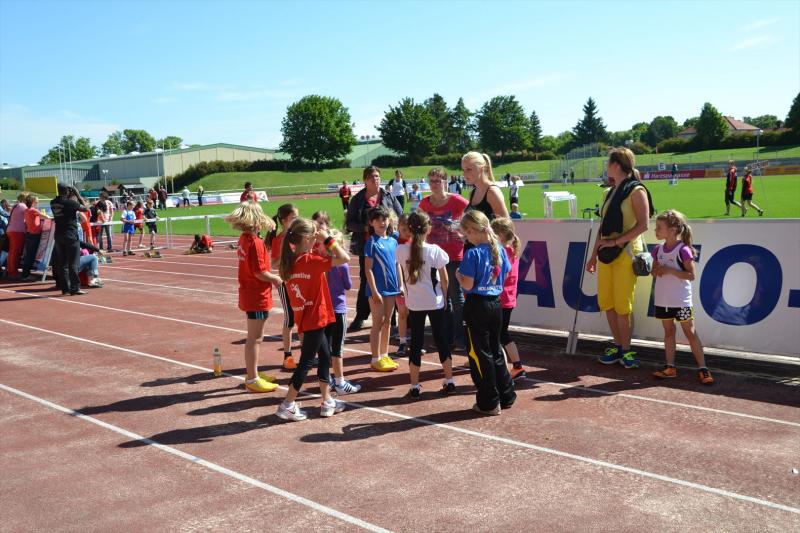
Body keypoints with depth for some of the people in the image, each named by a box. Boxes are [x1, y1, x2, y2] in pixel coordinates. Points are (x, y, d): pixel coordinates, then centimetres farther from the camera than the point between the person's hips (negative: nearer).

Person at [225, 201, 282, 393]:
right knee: (255, 338, 0)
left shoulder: (244, 239, 5)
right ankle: (252, 379, 8)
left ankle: (253, 373, 32)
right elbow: (260, 272, -23)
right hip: (257, 296, -9)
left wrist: (271, 277, 5)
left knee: (254, 337, 20)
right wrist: (276, 279, -6)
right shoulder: (255, 242, -21)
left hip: (249, 293, 9)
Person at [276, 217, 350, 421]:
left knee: (325, 356, 17)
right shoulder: (310, 260, -20)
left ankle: (327, 402, 24)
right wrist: (328, 239, -14)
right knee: (307, 361, 1)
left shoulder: (290, 262, 2)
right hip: (315, 318, -8)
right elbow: (344, 258, -23)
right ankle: (288, 405, 6)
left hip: (305, 318, 8)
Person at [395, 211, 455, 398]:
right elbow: (444, 279, -5)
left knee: (416, 342, 9)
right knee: (441, 340, 12)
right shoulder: (434, 251, -14)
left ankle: (414, 386, 11)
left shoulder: (401, 251, -9)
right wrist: (444, 297, 9)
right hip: (435, 302, -1)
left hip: (414, 304, 1)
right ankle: (449, 382, 19)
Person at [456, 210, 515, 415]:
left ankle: (489, 403, 9)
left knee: (480, 354, 4)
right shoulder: (500, 250, 3)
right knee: (495, 350, 19)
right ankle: (506, 396, 25)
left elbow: (468, 285, -18)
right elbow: (504, 276, 11)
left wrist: (458, 274, 1)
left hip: (477, 305, -6)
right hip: (496, 304, 7)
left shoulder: (472, 254, -16)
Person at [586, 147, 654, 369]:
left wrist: (616, 242, -18)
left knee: (622, 305, -4)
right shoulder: (609, 193, 16)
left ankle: (625, 350, 8)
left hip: (626, 253, -7)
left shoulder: (636, 191, -6)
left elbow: (643, 225, -14)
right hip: (606, 255, 7)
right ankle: (618, 346, 21)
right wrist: (594, 255, 16)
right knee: (606, 302, 8)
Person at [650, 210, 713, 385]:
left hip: (681, 300, -6)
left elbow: (691, 275, -16)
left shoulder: (683, 250, -14)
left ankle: (702, 368, 4)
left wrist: (670, 270, -23)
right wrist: (657, 271, -7)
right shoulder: (658, 249, 5)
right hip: (662, 299, 6)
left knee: (690, 332, -1)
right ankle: (670, 367, 19)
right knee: (668, 331, 12)